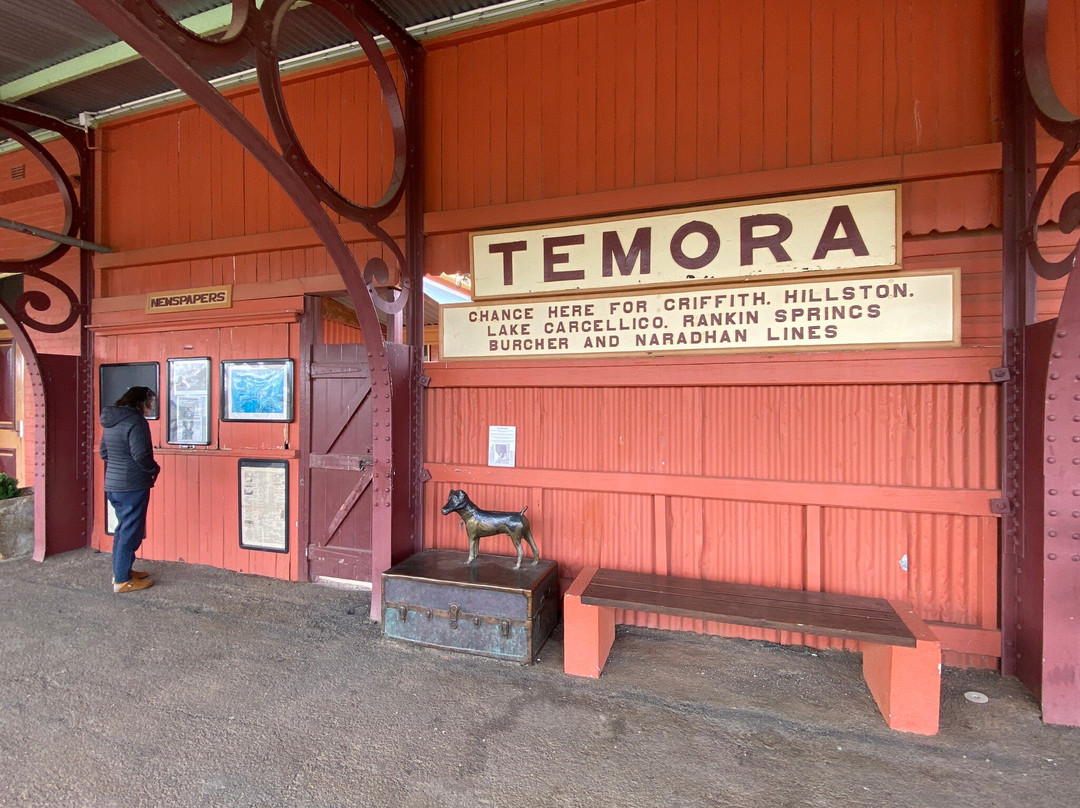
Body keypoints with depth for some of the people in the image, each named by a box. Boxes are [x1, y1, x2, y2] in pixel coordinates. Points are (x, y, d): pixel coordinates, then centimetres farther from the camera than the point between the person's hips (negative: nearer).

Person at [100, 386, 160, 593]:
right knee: (131, 532, 0)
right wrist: (154, 470, -6)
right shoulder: (136, 421, -17)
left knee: (123, 528, 21)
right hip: (133, 486, -9)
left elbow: (104, 453, 17)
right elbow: (141, 455, -22)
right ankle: (123, 580, 8)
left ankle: (119, 571, 31)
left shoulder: (110, 421, 12)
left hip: (112, 485, 9)